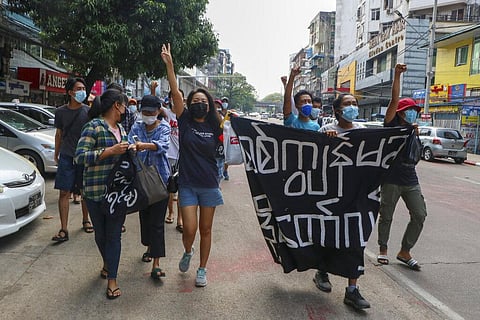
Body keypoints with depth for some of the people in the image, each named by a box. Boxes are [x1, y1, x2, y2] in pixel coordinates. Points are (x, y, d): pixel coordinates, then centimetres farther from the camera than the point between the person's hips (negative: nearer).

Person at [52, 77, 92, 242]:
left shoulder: (88, 111, -1)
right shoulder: (61, 112, 3)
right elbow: (59, 134, 13)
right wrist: (56, 154, 15)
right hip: (66, 156, 1)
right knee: (64, 192, -3)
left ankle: (85, 220, 30)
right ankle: (63, 230, 0)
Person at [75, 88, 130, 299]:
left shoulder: (120, 128, 13)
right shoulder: (94, 126, -10)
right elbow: (80, 156, -18)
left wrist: (129, 150, 7)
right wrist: (111, 151, -23)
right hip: (96, 190, -5)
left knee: (114, 234, 4)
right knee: (101, 233, 13)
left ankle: (112, 279, 12)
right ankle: (107, 263, 40)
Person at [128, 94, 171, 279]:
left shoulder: (164, 127, -4)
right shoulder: (136, 127, 7)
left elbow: (163, 145, -25)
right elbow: (129, 145, -9)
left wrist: (144, 145, -45)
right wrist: (132, 148, -34)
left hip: (160, 178, -4)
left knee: (157, 221, -6)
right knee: (144, 215, 15)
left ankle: (156, 264, -4)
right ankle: (150, 247, 39)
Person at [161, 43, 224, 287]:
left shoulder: (214, 127, 2)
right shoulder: (185, 121, -2)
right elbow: (175, 93, -12)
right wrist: (169, 65, -20)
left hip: (209, 185, 1)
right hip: (187, 184, -1)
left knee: (205, 229, 10)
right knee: (189, 229, -4)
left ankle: (202, 269, 27)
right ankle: (187, 252, 32)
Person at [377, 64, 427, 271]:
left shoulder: (412, 130, 14)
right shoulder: (391, 125, -3)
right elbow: (394, 100, -16)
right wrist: (397, 75, -22)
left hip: (410, 180, 6)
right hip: (391, 179, -6)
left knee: (419, 215, 2)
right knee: (386, 216, 6)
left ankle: (405, 252, 16)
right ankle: (383, 250, 25)